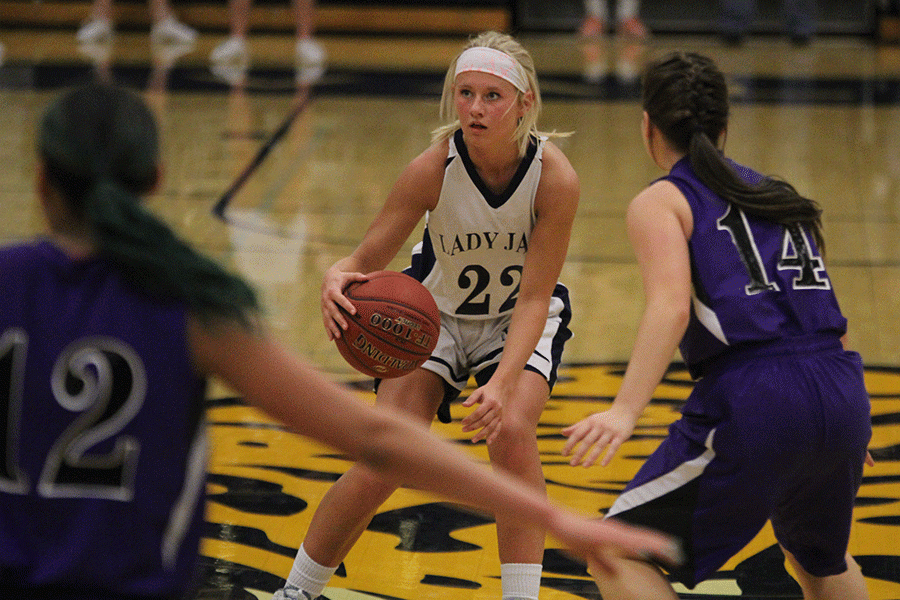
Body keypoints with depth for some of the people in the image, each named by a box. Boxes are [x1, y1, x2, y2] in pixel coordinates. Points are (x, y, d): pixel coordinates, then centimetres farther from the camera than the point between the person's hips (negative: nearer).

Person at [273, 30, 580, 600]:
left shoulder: (556, 177, -30)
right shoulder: (433, 168, -29)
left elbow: (534, 297, -26)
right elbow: (366, 259, -26)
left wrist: (503, 383, -40)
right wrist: (338, 280, -50)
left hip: (522, 317, 0)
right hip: (438, 312, 0)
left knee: (512, 432, -27)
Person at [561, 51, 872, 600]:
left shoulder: (660, 202, 6)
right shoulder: (780, 194, 24)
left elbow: (672, 307, -13)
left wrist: (625, 411, -24)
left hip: (753, 398, -6)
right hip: (844, 396, 6)